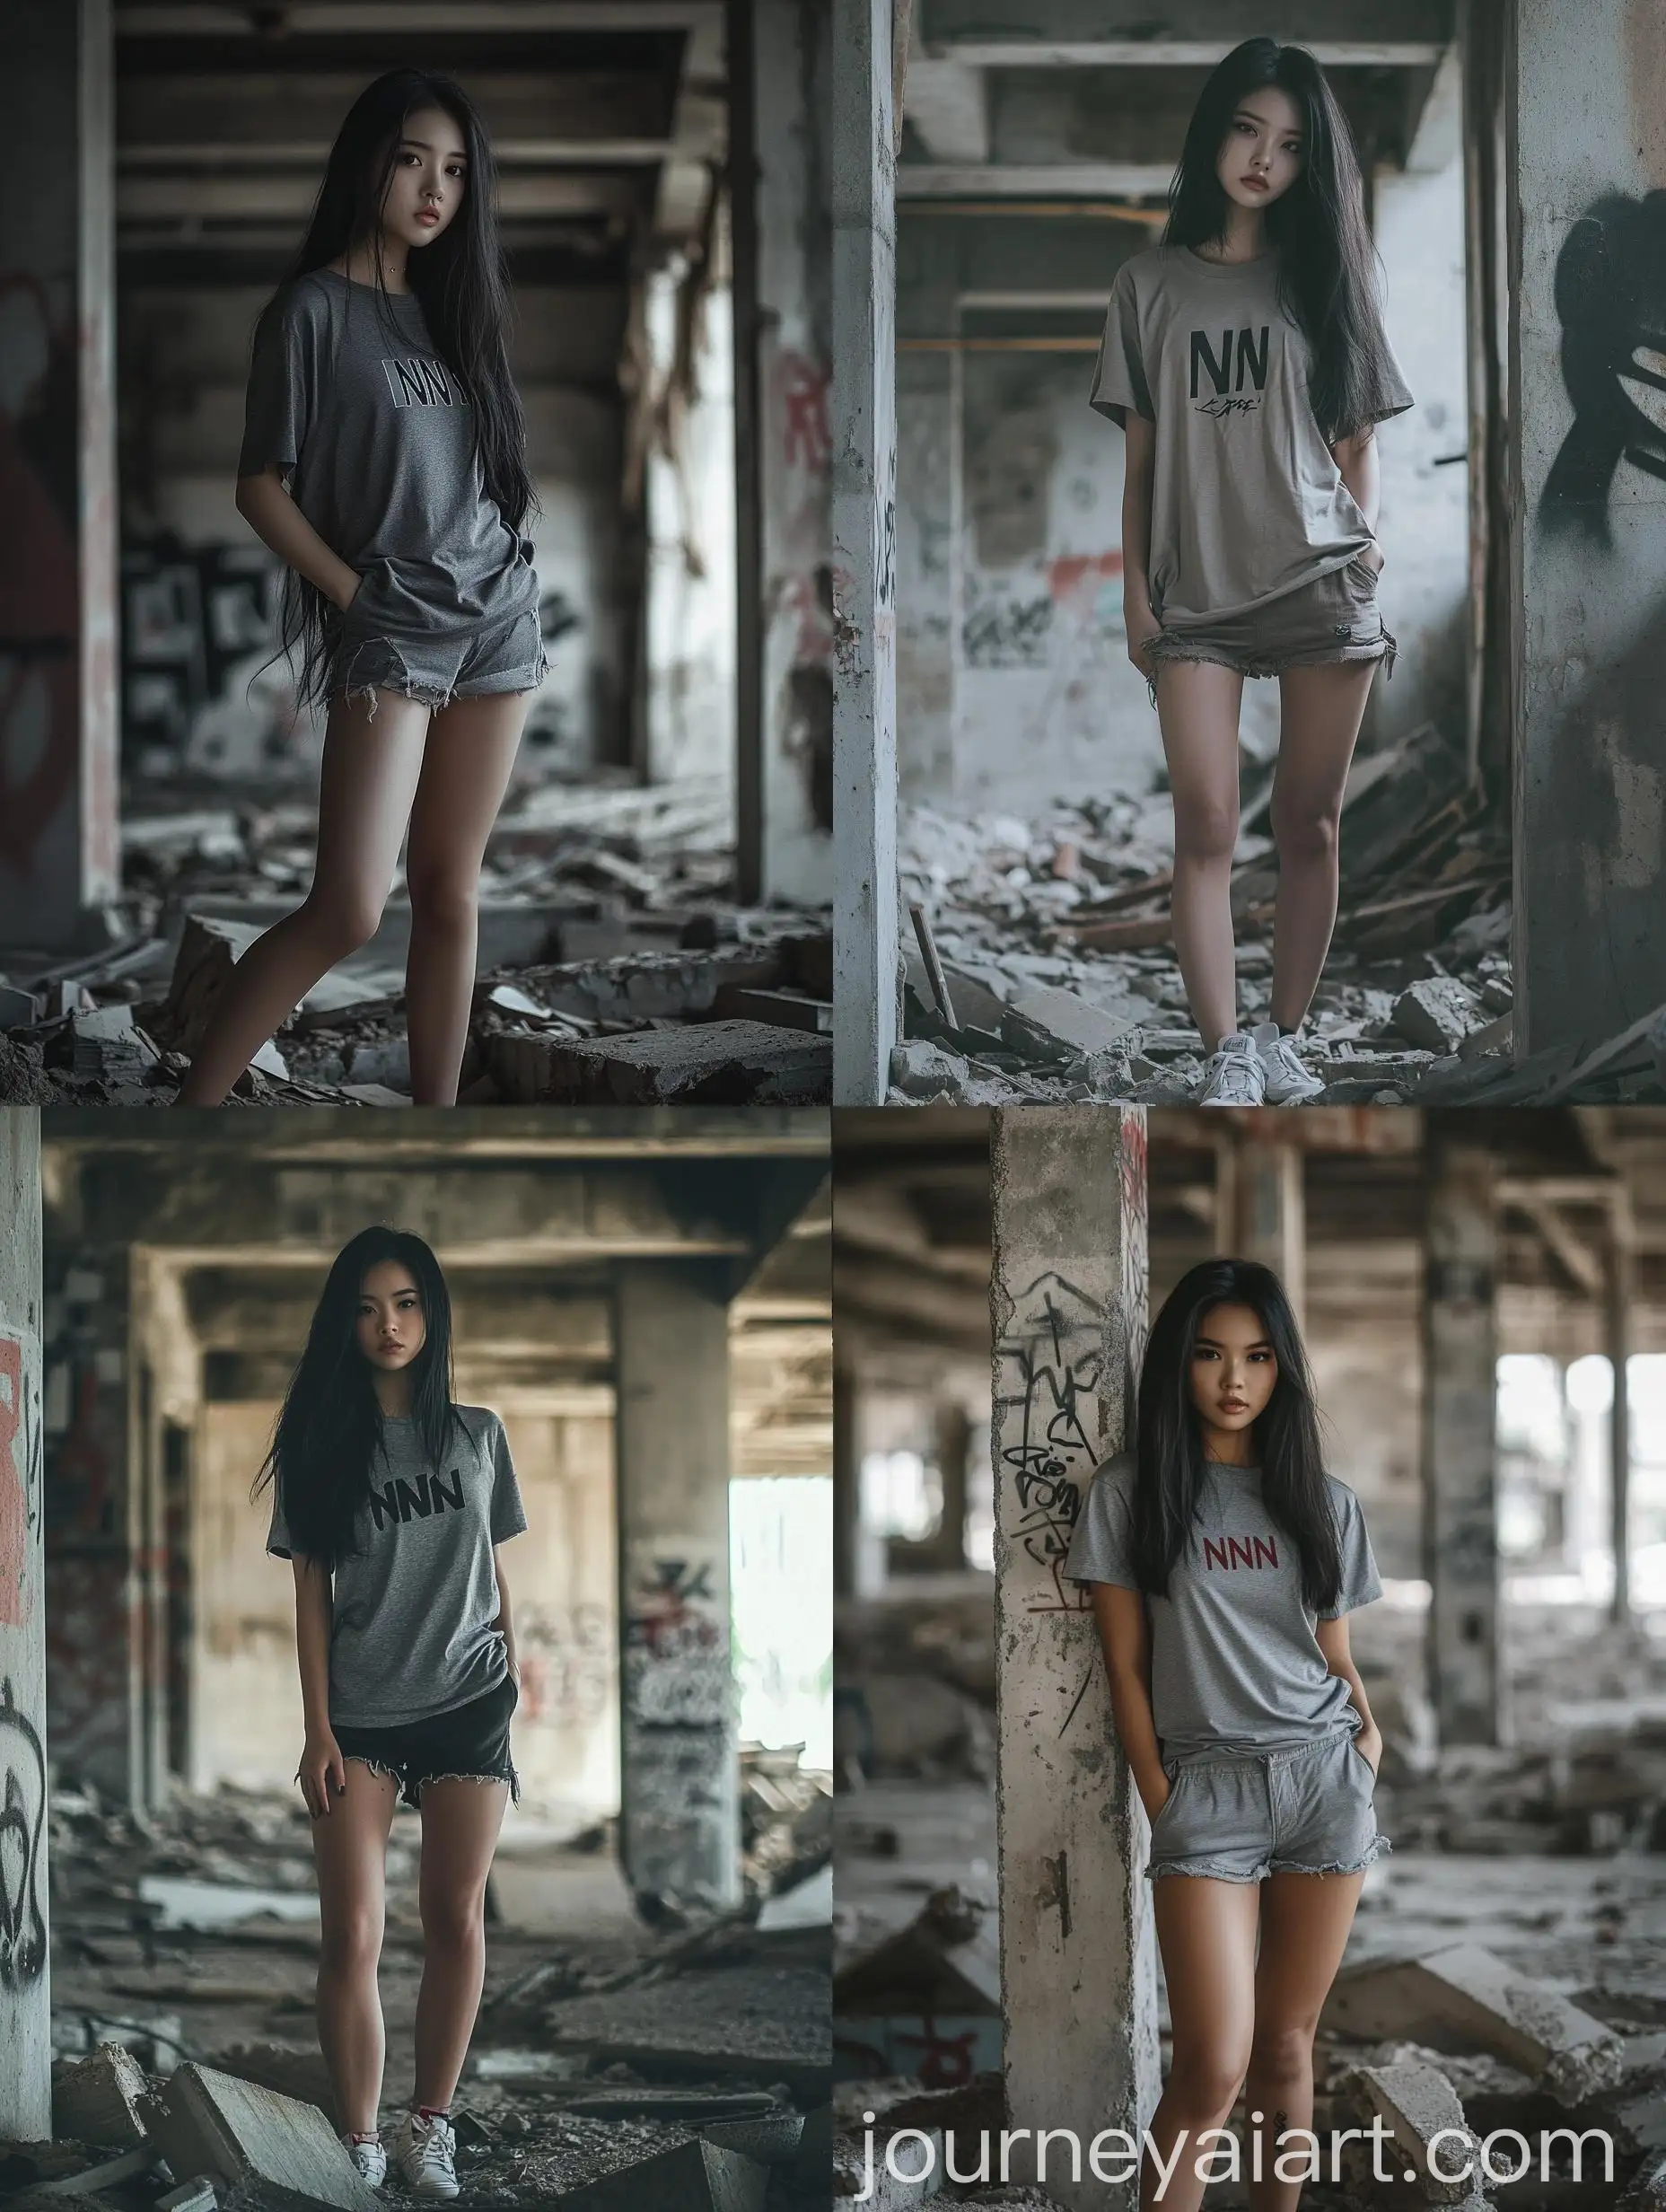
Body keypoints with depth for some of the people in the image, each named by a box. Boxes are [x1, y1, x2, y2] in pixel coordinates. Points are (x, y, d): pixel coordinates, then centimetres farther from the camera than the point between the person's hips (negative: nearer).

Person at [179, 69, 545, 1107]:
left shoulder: (447, 308, 13)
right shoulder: (314, 309, -5)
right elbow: (262, 488, -6)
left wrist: (509, 590, 7)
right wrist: (357, 600, -10)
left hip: (495, 620, 6)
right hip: (386, 630, -6)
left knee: (452, 893, 6)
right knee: (348, 909, -14)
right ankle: (188, 1116, -8)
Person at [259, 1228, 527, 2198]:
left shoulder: (478, 1435, 5)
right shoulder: (321, 1444, 1)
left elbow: (496, 1569, 10)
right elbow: (312, 1593, 0)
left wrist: (515, 1679, 9)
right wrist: (318, 1730, -5)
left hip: (468, 1707, 1)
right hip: (361, 1716, -1)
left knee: (458, 1920, 2)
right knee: (353, 1936, -8)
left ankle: (431, 2126, 14)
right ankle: (361, 2146, -1)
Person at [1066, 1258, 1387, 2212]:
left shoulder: (1325, 1502, 8)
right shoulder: (1130, 1493, 0)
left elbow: (1338, 1659, 12)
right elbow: (1127, 1668, 0)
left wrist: (1369, 1738, -4)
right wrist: (1161, 1802, -4)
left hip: (1324, 1781, 3)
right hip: (1207, 1787, -3)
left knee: (1286, 2045, 6)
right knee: (1214, 2068, -11)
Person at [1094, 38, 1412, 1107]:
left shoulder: (1326, 277, 8)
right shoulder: (1151, 284, 8)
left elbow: (1359, 437, 11)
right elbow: (1140, 453, 9)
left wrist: (1366, 534, -5)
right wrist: (1136, 595, 4)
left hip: (1323, 588, 1)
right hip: (1197, 594, 0)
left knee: (1310, 826, 2)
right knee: (1206, 827, -10)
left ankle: (1283, 1040, 11)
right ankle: (1228, 1057, -13)